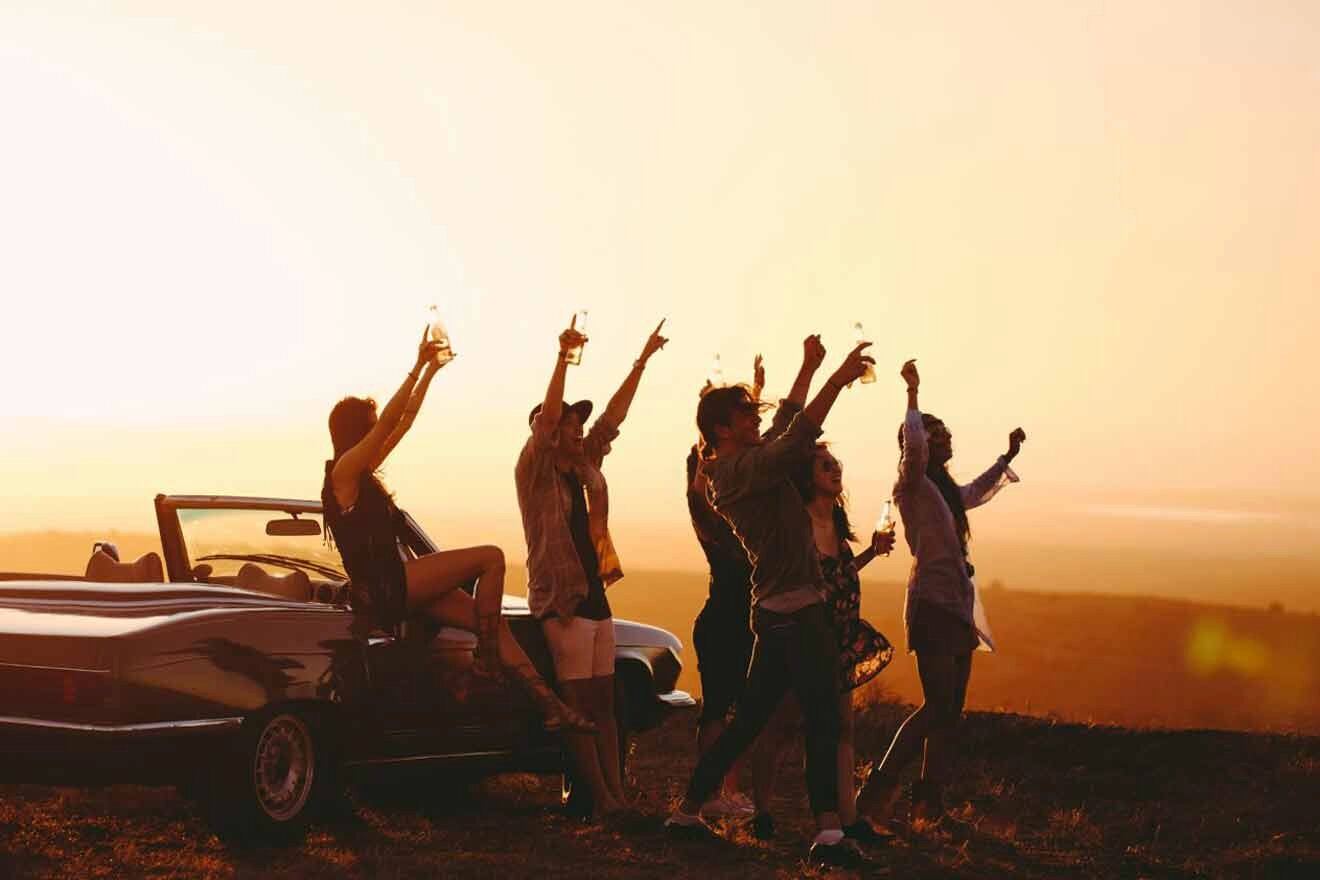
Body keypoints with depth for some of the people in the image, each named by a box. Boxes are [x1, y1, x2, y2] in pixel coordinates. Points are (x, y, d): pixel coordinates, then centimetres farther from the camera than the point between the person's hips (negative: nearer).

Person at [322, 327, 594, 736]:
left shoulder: (363, 470, 18)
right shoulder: (344, 470, -8)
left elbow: (405, 420, 24)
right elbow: (391, 419, -18)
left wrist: (430, 372, 20)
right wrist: (418, 367, -16)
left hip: (395, 585, 9)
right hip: (382, 588, -9)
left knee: (493, 623, -1)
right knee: (490, 558, -12)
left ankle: (551, 706, -5)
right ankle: (487, 658, -9)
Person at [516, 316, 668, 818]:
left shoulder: (584, 469, 14)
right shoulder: (535, 472, -6)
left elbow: (613, 418, 17)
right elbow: (546, 417, -20)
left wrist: (642, 361, 17)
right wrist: (563, 359, -29)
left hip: (594, 595, 8)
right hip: (561, 598, -8)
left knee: (603, 703, 7)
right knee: (579, 706, -7)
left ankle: (617, 794, 7)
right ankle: (601, 799, -8)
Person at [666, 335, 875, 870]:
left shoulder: (732, 469, 16)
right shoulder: (743, 469, -14)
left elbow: (786, 430, 28)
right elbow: (795, 439, -30)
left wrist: (811, 367, 25)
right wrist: (838, 379, -28)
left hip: (777, 610, 10)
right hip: (796, 610, -10)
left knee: (748, 720, 15)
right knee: (823, 723, -12)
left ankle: (687, 812, 19)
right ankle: (829, 833, -19)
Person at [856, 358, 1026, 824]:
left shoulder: (944, 490, 19)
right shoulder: (912, 485, -9)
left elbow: (975, 495, 41)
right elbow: (913, 445, -30)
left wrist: (1007, 457, 43)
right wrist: (913, 395, -21)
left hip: (957, 608, 9)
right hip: (932, 605, -9)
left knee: (950, 710, 8)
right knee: (937, 705, -15)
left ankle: (930, 800, 11)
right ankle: (878, 792, -14)